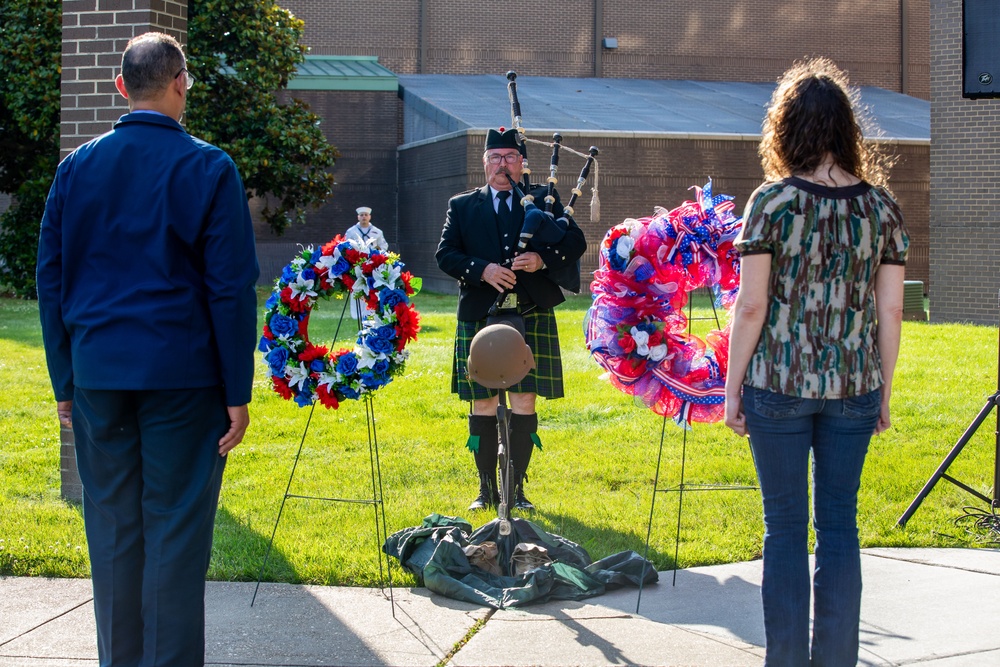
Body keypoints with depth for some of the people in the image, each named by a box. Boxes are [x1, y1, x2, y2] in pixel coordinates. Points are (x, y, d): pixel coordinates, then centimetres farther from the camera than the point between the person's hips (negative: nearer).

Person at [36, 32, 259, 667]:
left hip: (98, 376, 3)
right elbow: (231, 288, -7)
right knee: (176, 531, 1)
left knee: (112, 530, 10)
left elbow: (51, 278, 8)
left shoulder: (77, 167, 6)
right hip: (182, 376, -3)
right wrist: (238, 392, -3)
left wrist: (65, 381, 14)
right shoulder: (209, 168, -5)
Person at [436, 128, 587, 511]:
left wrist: (543, 259, -15)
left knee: (524, 400, -1)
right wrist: (482, 270, -15)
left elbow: (576, 242, 3)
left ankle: (517, 488, 6)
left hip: (531, 317, 0)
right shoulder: (462, 206, 11)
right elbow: (445, 254, 2)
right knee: (482, 402, 2)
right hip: (479, 317, 0)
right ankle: (487, 488, 11)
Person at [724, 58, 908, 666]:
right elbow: (891, 310, 3)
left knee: (786, 526, 6)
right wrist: (883, 392, 13)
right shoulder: (881, 205, 1)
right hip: (854, 388, 3)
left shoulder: (773, 201, -8)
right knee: (840, 525, 10)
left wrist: (732, 387, 1)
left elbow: (751, 306, -8)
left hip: (778, 386, -2)